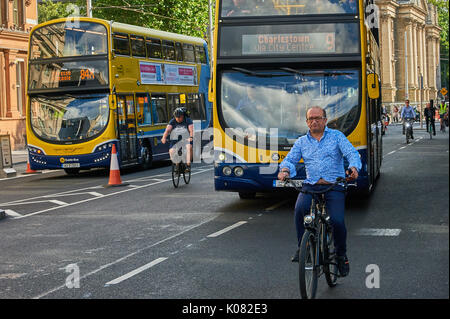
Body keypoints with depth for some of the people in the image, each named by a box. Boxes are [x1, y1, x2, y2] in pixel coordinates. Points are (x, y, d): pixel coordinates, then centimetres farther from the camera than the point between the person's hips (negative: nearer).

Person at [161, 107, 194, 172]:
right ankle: (177, 165, 2)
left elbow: (191, 130, -18)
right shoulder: (172, 122, 2)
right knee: (171, 151, -22)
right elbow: (167, 130, -12)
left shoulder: (188, 121, -3)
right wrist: (164, 138, -31)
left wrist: (191, 137, -39)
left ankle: (188, 165, -27)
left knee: (189, 147, -33)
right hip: (175, 140, 2)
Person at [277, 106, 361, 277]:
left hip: (334, 187, -2)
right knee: (300, 208, -30)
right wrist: (285, 170, -17)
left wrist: (353, 167, -24)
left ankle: (341, 254, 8)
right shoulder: (301, 142, 17)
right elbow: (290, 159, 7)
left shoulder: (336, 136, 10)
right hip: (310, 186, 2)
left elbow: (352, 153, -1)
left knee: (337, 221, -21)